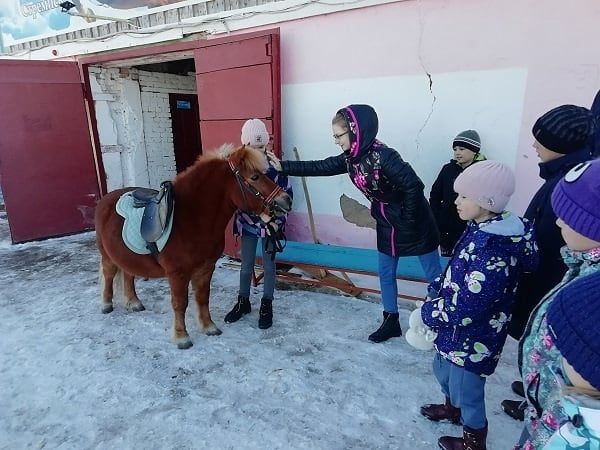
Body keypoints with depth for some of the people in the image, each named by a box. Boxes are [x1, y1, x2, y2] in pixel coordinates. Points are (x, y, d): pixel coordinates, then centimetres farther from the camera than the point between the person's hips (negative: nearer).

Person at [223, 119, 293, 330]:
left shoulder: (274, 166, -14)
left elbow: (287, 194, -9)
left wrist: (277, 220, -15)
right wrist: (239, 218, -8)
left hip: (269, 224, -2)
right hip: (247, 224, 2)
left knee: (268, 265, 11)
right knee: (246, 265, 16)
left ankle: (266, 305, 27)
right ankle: (243, 301, 35)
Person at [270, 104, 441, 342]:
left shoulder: (383, 156, -29)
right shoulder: (350, 158, -3)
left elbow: (413, 186, -30)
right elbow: (318, 167, 0)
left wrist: (408, 221, -21)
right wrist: (282, 166, -4)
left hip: (414, 223, -7)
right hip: (387, 225, 8)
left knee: (434, 274, 9)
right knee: (386, 274, 15)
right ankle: (391, 321, 32)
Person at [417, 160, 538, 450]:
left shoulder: (496, 252, -33)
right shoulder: (482, 229, -3)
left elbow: (463, 307, -30)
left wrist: (428, 312, -15)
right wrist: (436, 289, -1)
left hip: (471, 338, -9)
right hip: (455, 330, 9)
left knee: (467, 391, 16)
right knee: (443, 371, 31)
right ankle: (452, 409, 59)